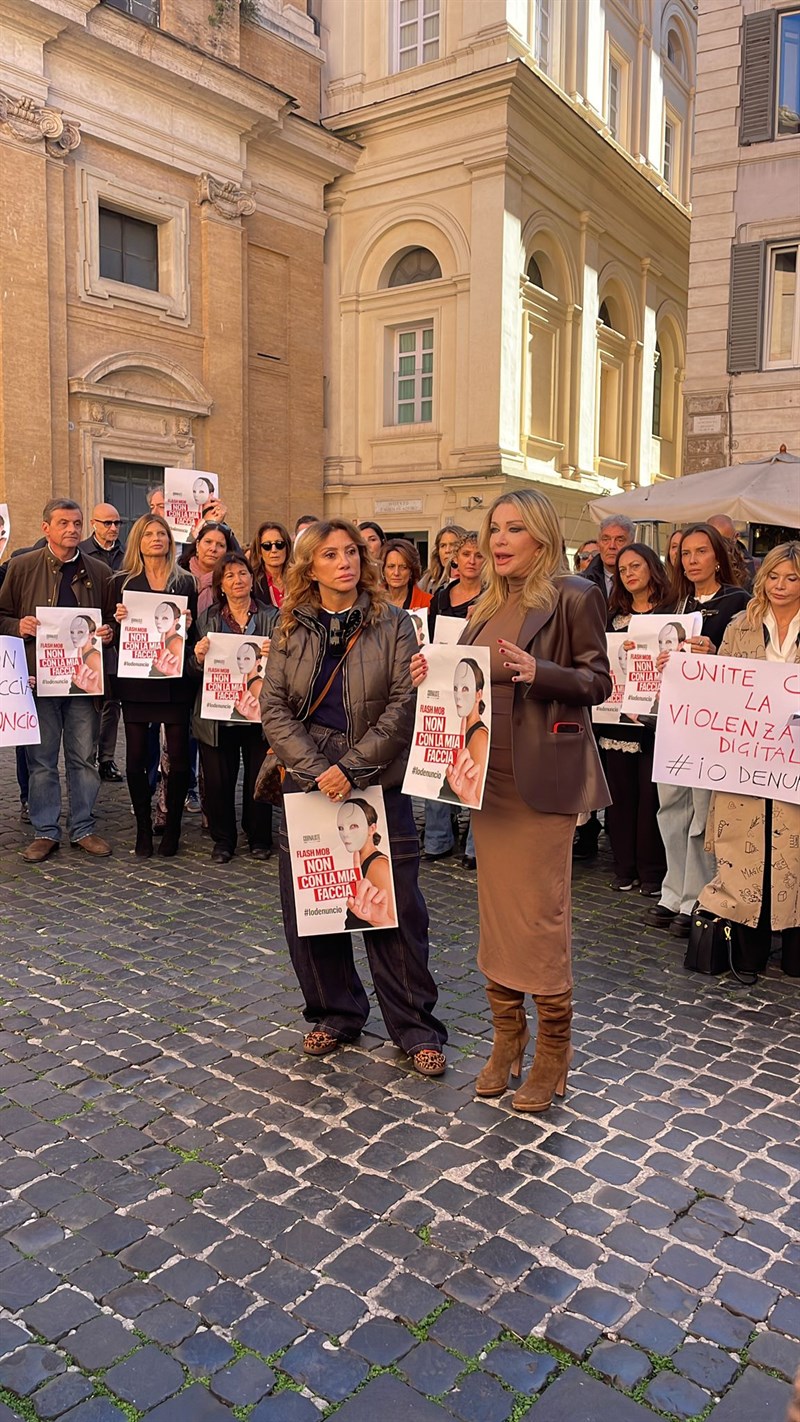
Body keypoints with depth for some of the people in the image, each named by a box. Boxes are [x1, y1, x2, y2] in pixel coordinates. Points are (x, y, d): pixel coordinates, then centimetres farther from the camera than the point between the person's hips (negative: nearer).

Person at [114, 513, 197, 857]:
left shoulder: (185, 582, 9)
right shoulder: (123, 581, 7)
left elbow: (193, 634, 10)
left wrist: (188, 625, -11)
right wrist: (118, 620, -13)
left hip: (175, 680, 0)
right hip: (135, 680, 0)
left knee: (179, 757, 0)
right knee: (137, 757, 1)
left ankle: (172, 828, 13)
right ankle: (143, 829, 14)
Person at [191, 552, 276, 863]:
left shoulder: (271, 617, 5)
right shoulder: (207, 618, 9)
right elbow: (196, 671, 9)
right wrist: (198, 657, -12)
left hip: (258, 710, -1)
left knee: (259, 779, 3)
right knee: (218, 781, 2)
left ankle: (259, 839, 21)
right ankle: (223, 840, 20)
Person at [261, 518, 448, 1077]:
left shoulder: (392, 623, 0)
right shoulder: (292, 629, 7)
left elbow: (404, 703, -8)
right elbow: (274, 707, 1)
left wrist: (353, 767, -15)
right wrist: (316, 769, -12)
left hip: (379, 784, -3)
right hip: (308, 783, 3)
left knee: (395, 905, 0)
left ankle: (416, 1028, 15)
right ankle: (335, 1014, 27)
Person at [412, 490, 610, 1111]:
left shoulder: (574, 596, -7)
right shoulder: (490, 604, 14)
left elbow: (598, 682, -9)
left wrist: (538, 672, -25)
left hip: (543, 776, -7)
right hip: (489, 774, 7)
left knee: (541, 910, -1)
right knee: (495, 907, 12)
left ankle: (552, 1054, 16)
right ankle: (507, 1040, 27)